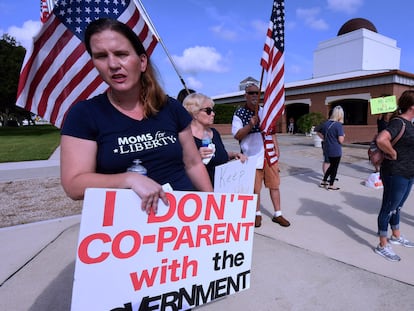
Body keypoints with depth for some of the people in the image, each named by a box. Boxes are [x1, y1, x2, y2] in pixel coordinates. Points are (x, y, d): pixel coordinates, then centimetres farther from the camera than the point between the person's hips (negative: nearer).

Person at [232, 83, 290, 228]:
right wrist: (250, 125, -23)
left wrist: (276, 148, 8)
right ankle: (257, 214, 24)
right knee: (255, 188, 5)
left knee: (274, 185, 8)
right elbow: (236, 135, -9)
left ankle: (277, 214, 21)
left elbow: (272, 131, 17)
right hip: (252, 157, -4)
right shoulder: (239, 114, -3)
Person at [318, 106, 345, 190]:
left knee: (332, 165, 23)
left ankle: (323, 181, 26)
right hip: (336, 150, -7)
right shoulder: (338, 125, -17)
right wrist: (343, 136, 1)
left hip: (327, 149, 7)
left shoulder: (326, 123, 3)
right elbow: (341, 140, -18)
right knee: (335, 167, 9)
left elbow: (322, 136, 12)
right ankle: (330, 185, 18)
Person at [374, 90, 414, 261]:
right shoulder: (398, 122, -20)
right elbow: (381, 140, -39)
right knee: (388, 209, 2)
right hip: (396, 174, -9)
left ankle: (396, 236, 43)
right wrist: (393, 154, -23)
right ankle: (382, 246, 15)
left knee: (397, 207, 23)